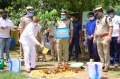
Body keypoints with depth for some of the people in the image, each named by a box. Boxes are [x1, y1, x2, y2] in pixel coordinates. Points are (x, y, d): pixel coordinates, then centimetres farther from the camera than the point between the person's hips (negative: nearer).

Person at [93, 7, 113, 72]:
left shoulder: (107, 18, 0)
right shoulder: (97, 20, 22)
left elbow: (111, 26, -9)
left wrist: (109, 36, -19)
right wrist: (94, 37, 17)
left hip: (105, 37, -7)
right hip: (98, 38, 7)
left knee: (106, 52, -7)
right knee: (100, 52, 8)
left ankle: (106, 66, -3)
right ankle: (103, 64, 17)